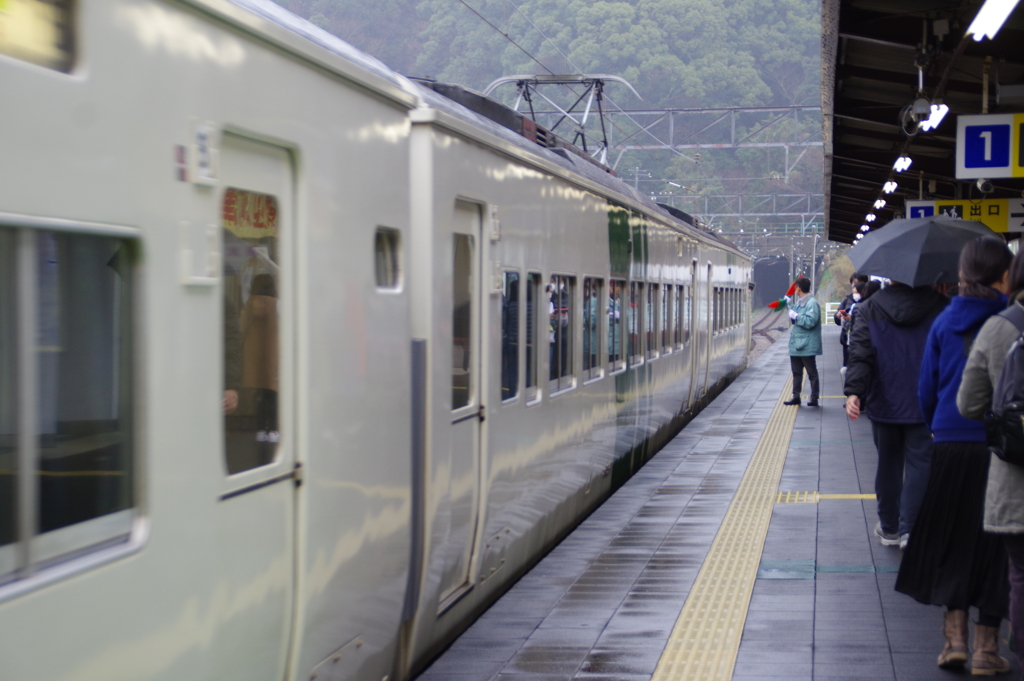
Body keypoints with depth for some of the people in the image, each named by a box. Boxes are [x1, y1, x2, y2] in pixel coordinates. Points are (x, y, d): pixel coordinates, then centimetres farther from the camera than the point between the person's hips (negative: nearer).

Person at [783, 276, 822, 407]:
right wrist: (790, 306, 22)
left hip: (807, 345, -10)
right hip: (796, 344, 10)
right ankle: (796, 396, 20)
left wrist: (795, 316, -19)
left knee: (812, 372, 0)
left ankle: (814, 398, 5)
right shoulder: (799, 302, 14)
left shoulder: (812, 303, -17)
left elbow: (810, 321, -27)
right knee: (796, 371, 14)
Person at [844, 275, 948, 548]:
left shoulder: (869, 309, -2)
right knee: (920, 465, 2)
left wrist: (853, 392, -20)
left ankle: (889, 529, 22)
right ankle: (910, 528, -8)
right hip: (924, 405, -1)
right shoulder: (939, 306, -2)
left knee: (888, 464, 14)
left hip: (884, 405, 1)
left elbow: (861, 355, -13)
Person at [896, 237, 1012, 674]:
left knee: (953, 540, 13)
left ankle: (955, 636, 7)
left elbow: (927, 387, 6)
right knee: (993, 546, 7)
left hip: (951, 445, 3)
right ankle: (985, 647, 10)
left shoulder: (945, 322, 1)